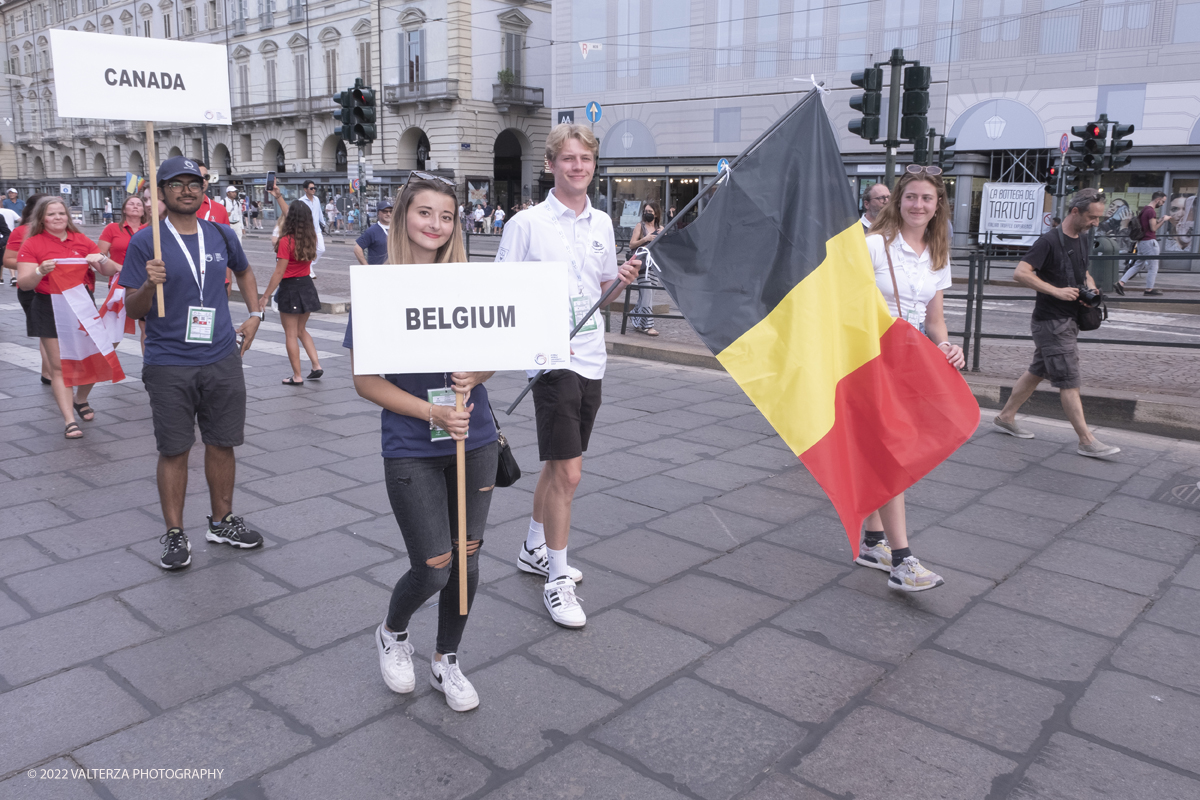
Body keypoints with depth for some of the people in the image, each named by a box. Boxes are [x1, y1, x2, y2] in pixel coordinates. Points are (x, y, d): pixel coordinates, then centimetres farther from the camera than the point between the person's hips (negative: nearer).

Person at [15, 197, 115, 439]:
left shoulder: (82, 241, 8)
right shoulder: (32, 244, 0)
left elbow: (109, 271, 7)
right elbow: (24, 283, -6)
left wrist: (100, 260, -14)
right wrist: (40, 271, -25)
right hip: (49, 308, -3)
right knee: (59, 366, -3)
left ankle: (80, 400, 32)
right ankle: (69, 420, 0)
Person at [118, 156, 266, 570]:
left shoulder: (221, 236, 7)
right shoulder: (145, 242, -5)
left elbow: (244, 271, 28)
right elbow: (132, 311, -6)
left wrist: (255, 314, 17)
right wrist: (149, 284, -26)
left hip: (222, 361, 4)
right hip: (169, 365, -3)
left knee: (222, 444, 11)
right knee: (174, 451, 3)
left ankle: (222, 522, 26)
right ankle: (174, 534, 16)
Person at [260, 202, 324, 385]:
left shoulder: (286, 241, -18)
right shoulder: (310, 238, 1)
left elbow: (279, 273, -17)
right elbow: (293, 218, 22)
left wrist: (265, 296, -10)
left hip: (290, 287, -7)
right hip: (307, 286, 7)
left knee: (291, 334, 4)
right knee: (301, 330, 22)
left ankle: (297, 377, 9)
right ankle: (316, 365, 12)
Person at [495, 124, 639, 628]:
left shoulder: (602, 223, 11)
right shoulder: (527, 223, -7)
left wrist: (621, 279, -1)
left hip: (591, 359, 6)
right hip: (552, 360, -6)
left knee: (559, 465, 18)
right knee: (568, 472, -8)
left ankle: (534, 549, 37)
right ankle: (556, 580, 8)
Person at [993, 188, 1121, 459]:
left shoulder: (1081, 240, 13)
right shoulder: (1050, 240, -15)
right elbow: (1020, 273, -23)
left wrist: (1090, 286, 6)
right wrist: (1056, 291, -24)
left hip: (1069, 321, 9)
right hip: (1052, 322, -9)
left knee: (1037, 372, 15)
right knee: (1069, 382, -5)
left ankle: (1005, 417, 26)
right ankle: (1086, 441, -1)